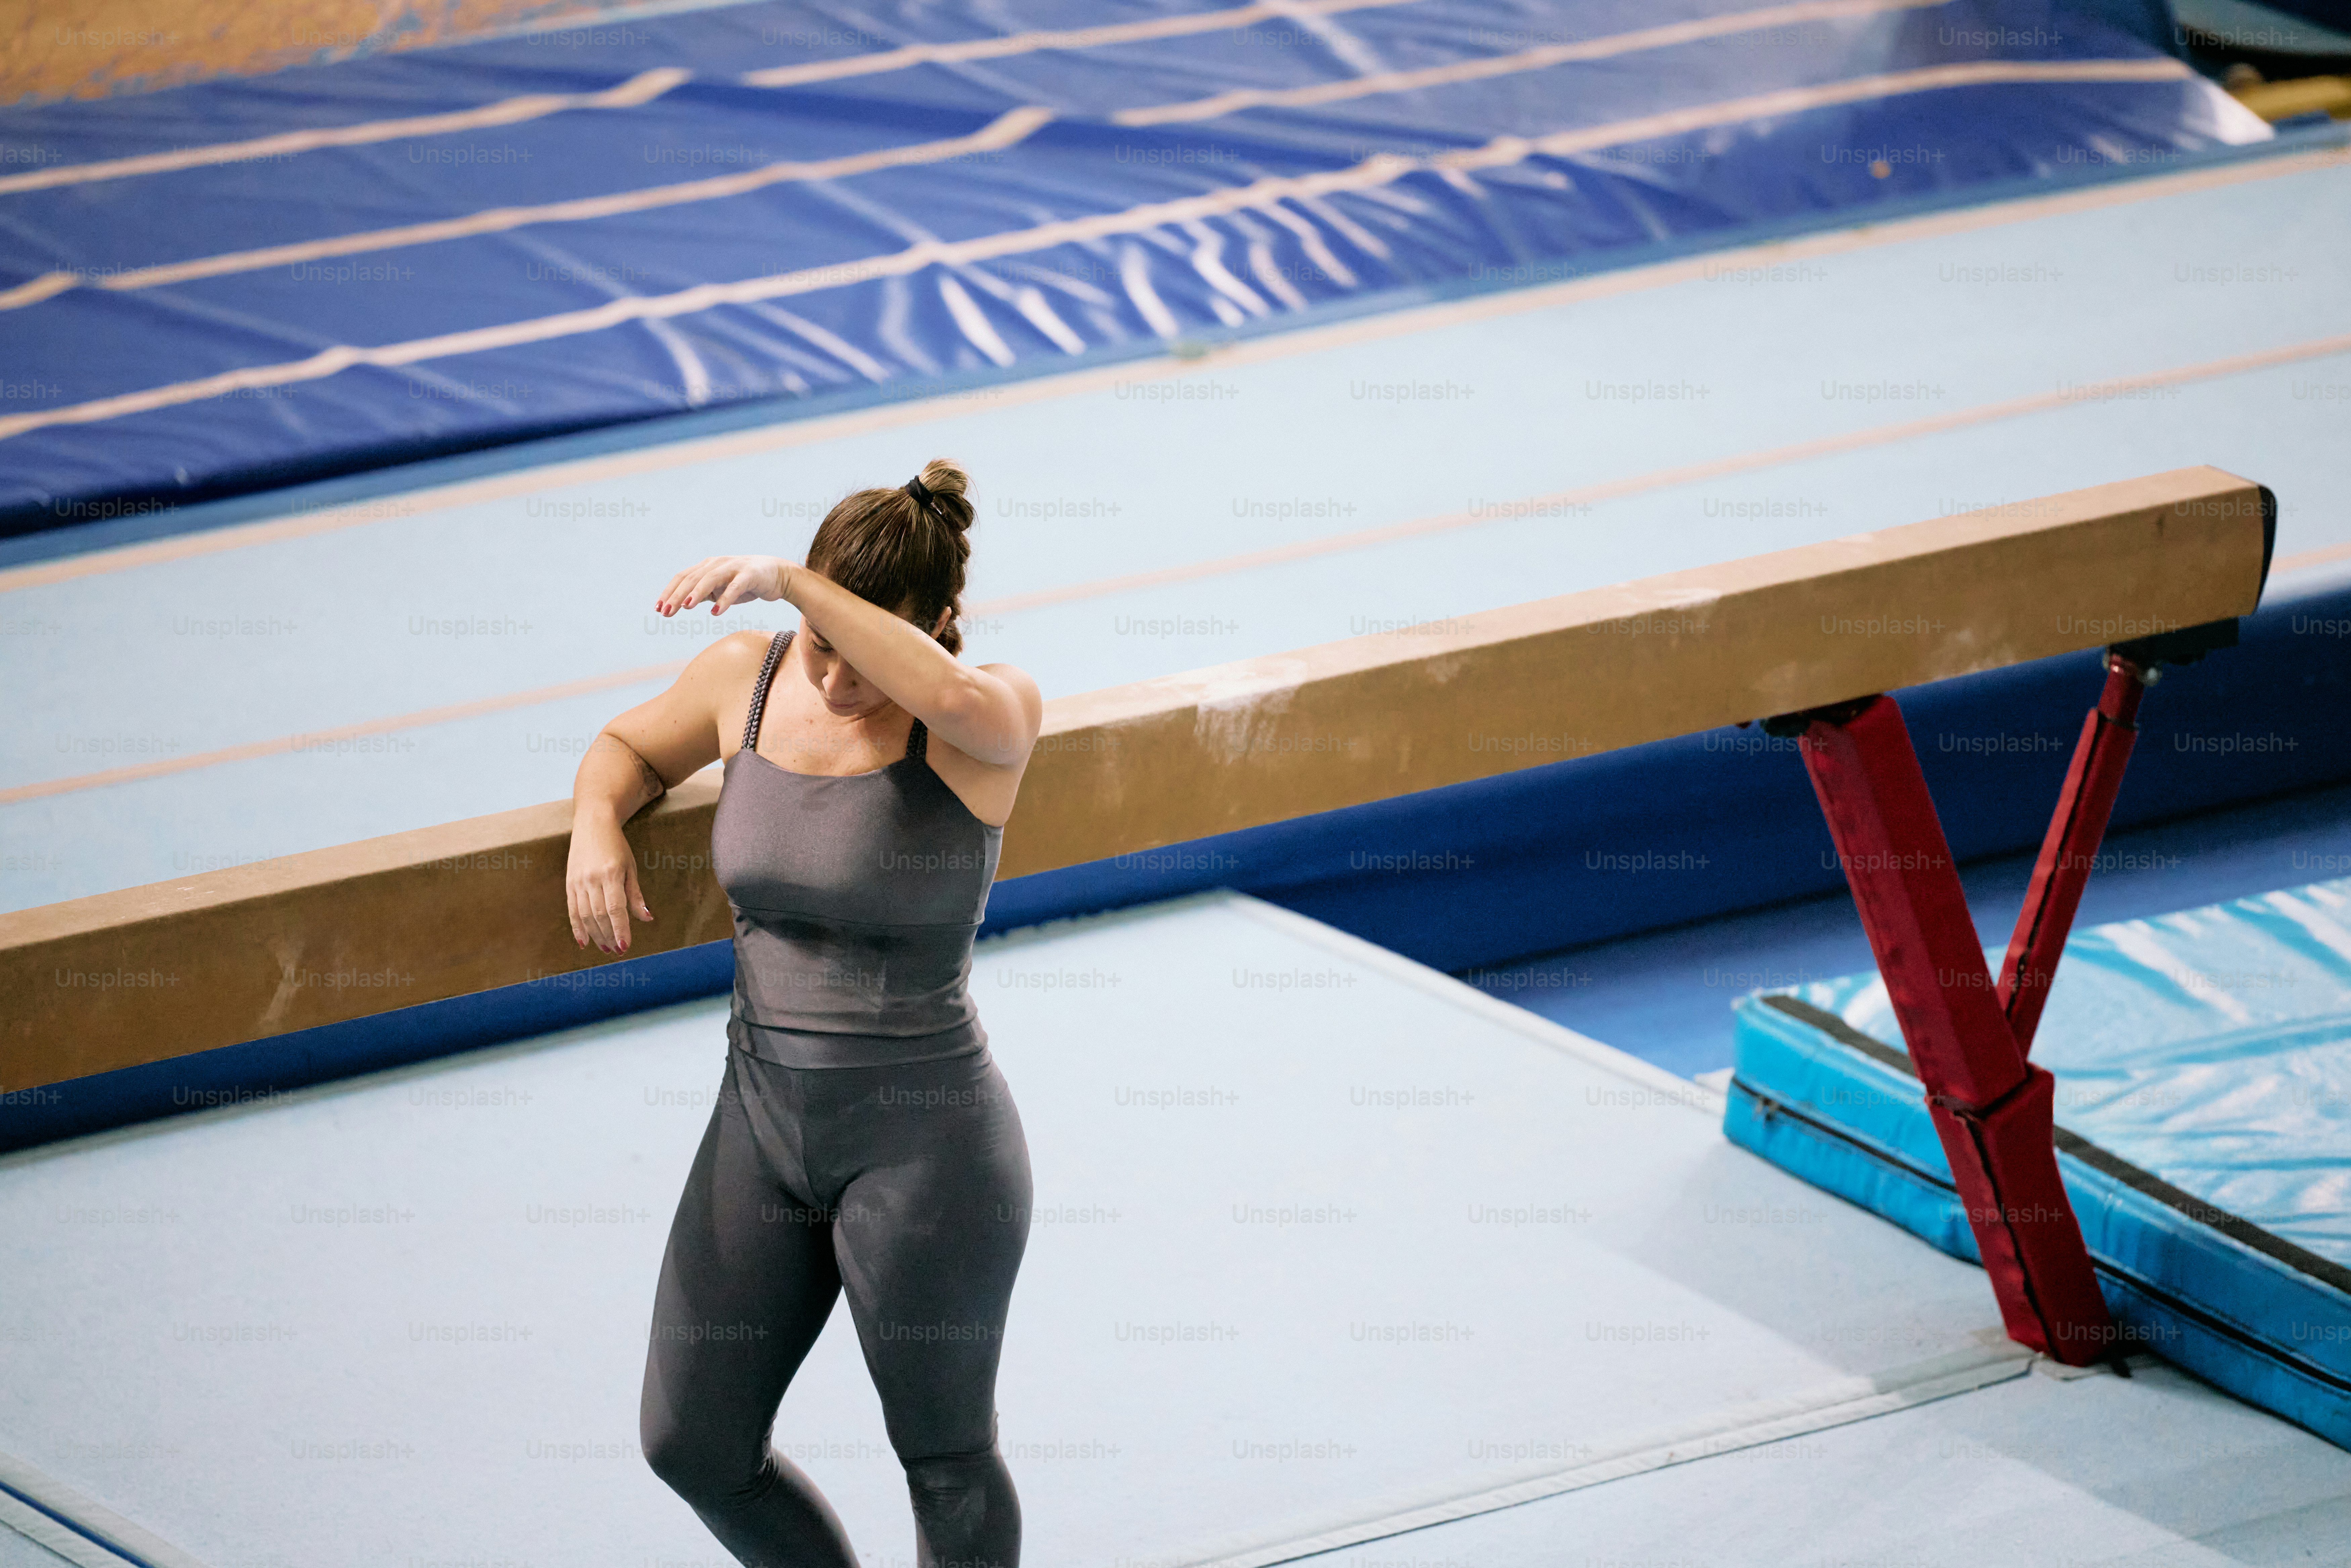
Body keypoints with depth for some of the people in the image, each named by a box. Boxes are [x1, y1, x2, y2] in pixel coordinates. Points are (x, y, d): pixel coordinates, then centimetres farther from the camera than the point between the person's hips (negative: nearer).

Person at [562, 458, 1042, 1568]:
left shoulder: (989, 720, -15)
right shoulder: (747, 677, -1)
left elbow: (953, 696, -40)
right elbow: (629, 748, 18)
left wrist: (786, 581, -37)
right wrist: (597, 823, -5)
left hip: (923, 1140, -6)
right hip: (762, 1118, 6)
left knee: (947, 1462, 10)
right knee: (690, 1443, 13)